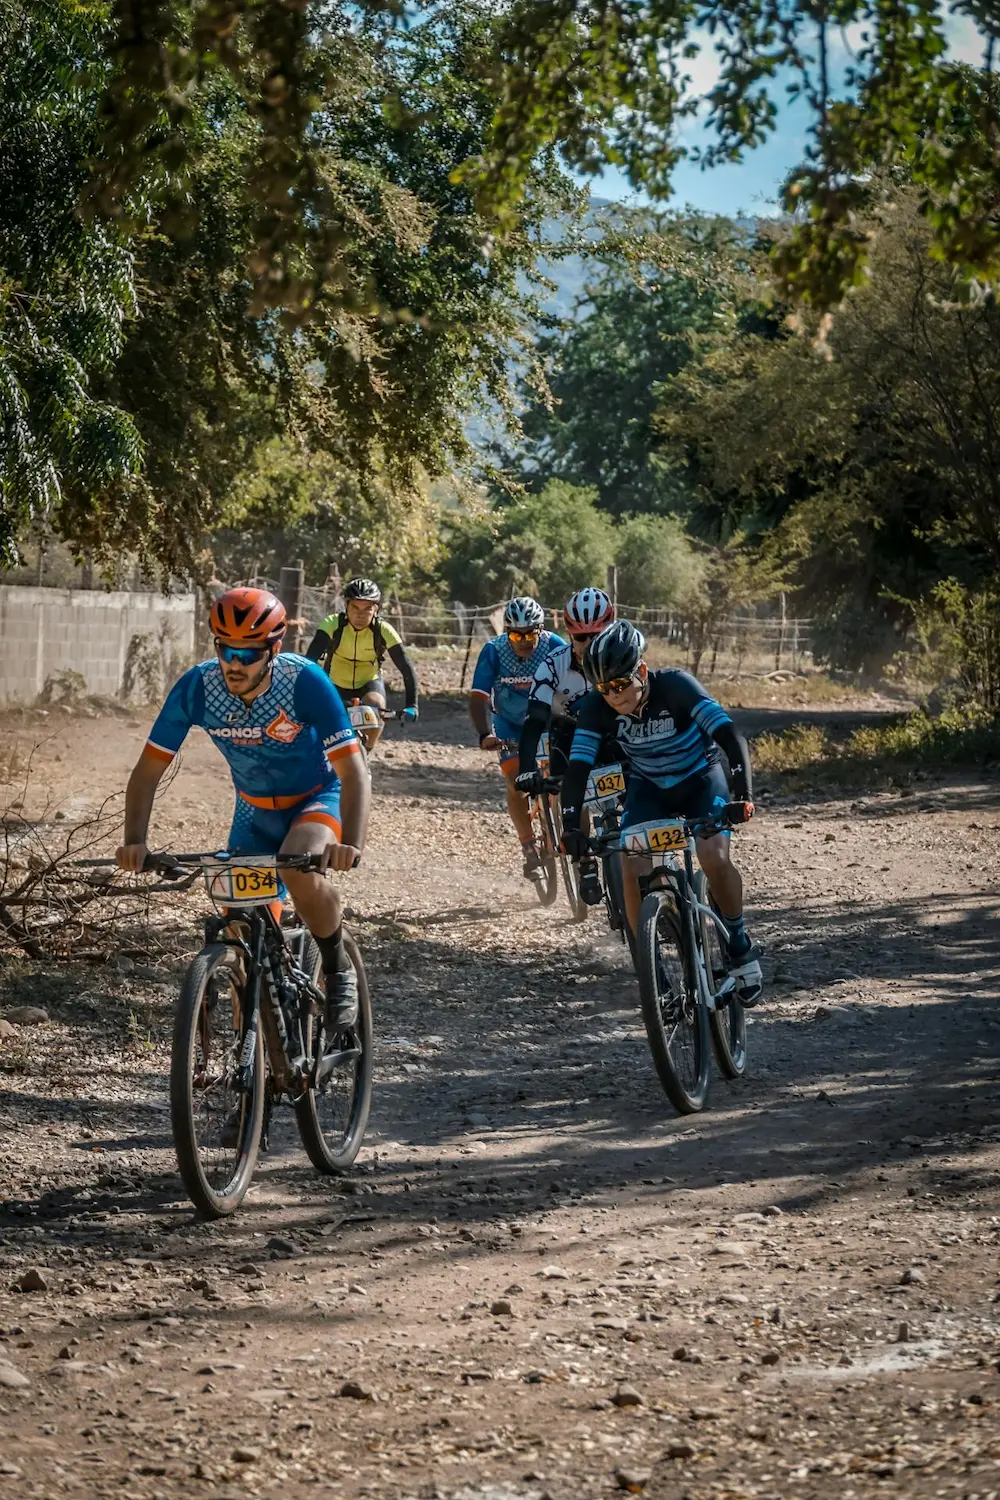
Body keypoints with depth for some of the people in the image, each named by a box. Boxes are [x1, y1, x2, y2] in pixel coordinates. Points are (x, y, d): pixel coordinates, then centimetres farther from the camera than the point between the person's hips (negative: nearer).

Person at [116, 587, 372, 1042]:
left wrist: (352, 843, -48)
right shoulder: (197, 687, -22)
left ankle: (339, 971, -10)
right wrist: (135, 841, -32)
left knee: (297, 869, -35)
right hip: (254, 812, 4)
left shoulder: (305, 682, -29)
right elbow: (148, 770, -16)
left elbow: (353, 771, -32)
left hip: (317, 800, -4)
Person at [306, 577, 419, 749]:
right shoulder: (333, 625, -27)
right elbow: (310, 660, -35)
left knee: (377, 708, -30)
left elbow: (407, 669, -23)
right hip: (336, 684, 0)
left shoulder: (384, 631, -24)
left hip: (369, 683, 0)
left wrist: (411, 705, -36)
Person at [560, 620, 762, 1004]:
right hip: (648, 787, 3)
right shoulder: (597, 707, -22)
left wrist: (743, 793, -50)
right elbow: (577, 767, -24)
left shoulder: (675, 686, -30)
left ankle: (740, 946, -2)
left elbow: (730, 735, -37)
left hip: (700, 778, -3)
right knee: (630, 867, -20)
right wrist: (571, 826, -39)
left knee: (714, 856, -27)